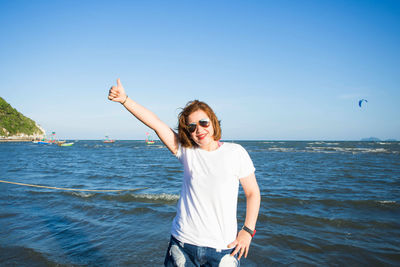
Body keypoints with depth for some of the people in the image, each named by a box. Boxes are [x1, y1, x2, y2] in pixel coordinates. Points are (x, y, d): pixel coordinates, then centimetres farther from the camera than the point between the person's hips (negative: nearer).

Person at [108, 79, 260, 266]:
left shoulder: (235, 153, -3)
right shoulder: (186, 151, 0)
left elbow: (253, 193, 3)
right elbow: (155, 123, -6)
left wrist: (248, 230, -4)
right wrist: (124, 99, -13)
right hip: (183, 242, 2)